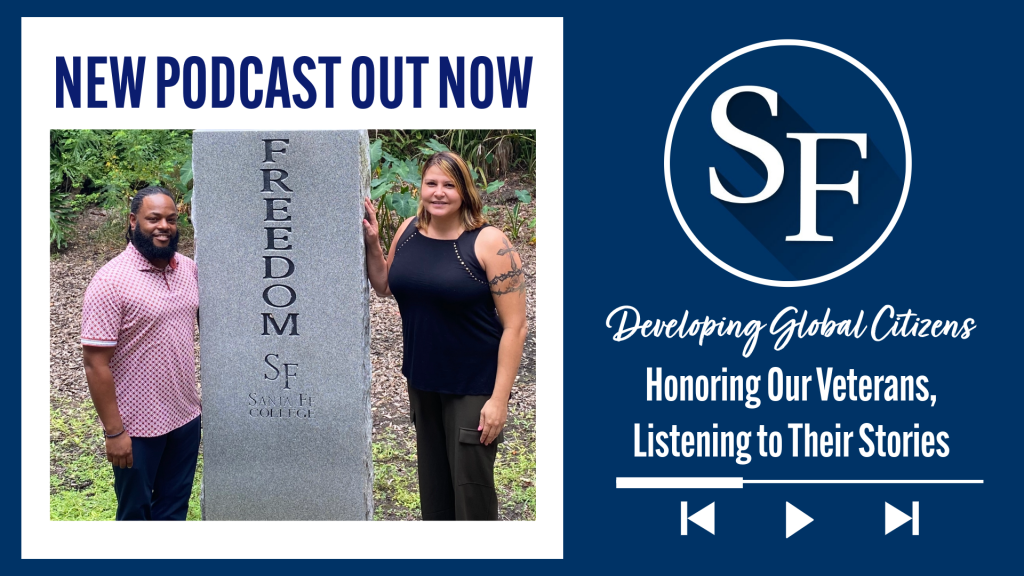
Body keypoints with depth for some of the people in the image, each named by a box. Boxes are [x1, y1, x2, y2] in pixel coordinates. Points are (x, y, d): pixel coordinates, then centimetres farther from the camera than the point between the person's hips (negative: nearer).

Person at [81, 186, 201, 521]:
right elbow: (96, 363, -18)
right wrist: (114, 432, -18)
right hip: (137, 428, -6)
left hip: (186, 417, 6)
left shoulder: (189, 270, 2)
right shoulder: (111, 280, -17)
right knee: (136, 512, 10)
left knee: (174, 509, 18)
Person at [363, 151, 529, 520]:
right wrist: (371, 242, 1)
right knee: (432, 482, 18)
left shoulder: (489, 243, -17)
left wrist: (499, 398, -19)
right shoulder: (409, 231, 1)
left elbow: (514, 326, -16)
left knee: (470, 487, 1)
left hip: (474, 387, -6)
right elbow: (384, 286, 18)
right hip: (422, 381, 6)